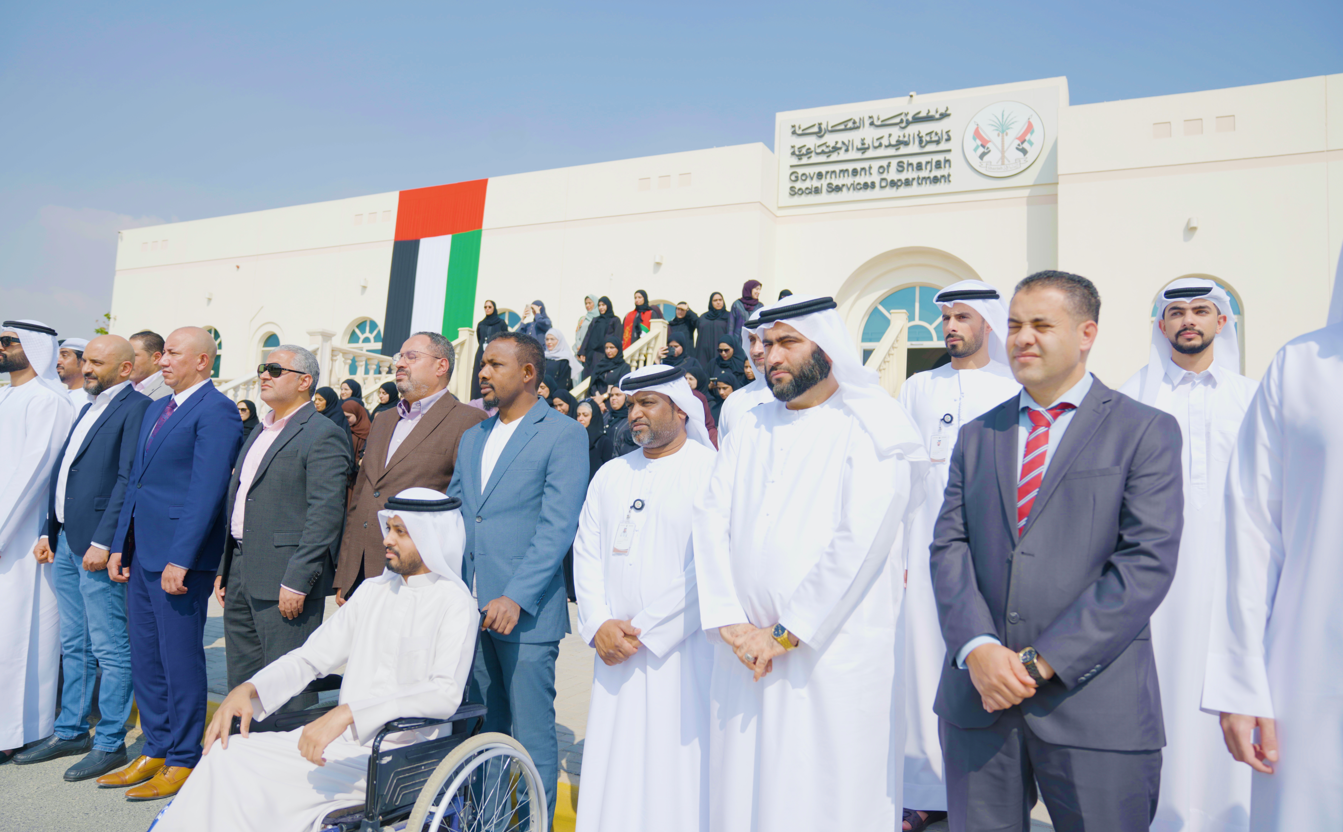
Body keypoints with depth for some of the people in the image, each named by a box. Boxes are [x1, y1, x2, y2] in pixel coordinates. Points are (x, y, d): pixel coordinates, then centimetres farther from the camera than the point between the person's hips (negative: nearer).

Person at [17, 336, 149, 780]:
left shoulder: (136, 408, -11)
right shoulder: (89, 409, 19)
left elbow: (128, 480, -17)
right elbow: (61, 472, 21)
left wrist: (103, 542, -20)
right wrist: (48, 532, 15)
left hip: (98, 548, -9)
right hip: (66, 544, 9)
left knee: (110, 649, 0)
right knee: (73, 647, 17)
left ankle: (110, 743, 9)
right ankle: (71, 732, 29)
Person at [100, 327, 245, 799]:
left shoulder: (216, 412, -12)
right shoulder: (156, 410, 17)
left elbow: (206, 491, -18)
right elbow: (136, 480, 20)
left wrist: (180, 560, -21)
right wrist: (120, 545, 15)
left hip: (180, 556, -9)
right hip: (142, 554, 9)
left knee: (180, 659, 0)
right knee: (145, 659, 16)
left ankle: (183, 762, 14)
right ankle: (155, 751, 29)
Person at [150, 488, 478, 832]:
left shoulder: (454, 603, -9)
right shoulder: (373, 591, 14)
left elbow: (445, 693, -22)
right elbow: (309, 658, 16)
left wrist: (347, 713, -28)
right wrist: (247, 690, -1)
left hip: (393, 761, -7)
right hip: (344, 743, 7)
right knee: (226, 751, -11)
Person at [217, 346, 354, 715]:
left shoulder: (324, 436, -11)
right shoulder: (260, 432, 19)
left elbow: (325, 515, -18)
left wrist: (297, 582, -21)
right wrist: (223, 568, 18)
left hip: (285, 579, -9)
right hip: (240, 573, 9)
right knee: (242, 684, 17)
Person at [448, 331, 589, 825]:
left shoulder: (563, 434, -6)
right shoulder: (472, 438, 16)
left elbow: (558, 526, -14)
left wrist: (516, 598, -19)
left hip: (525, 612, -6)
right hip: (470, 609, 7)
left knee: (532, 738, 1)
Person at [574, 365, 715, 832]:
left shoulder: (711, 472, -6)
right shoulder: (611, 475, 12)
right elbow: (586, 554, 10)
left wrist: (644, 631, -12)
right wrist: (599, 625, -5)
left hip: (682, 651, -5)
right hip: (616, 653, 5)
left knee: (677, 771, 1)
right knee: (614, 772, 9)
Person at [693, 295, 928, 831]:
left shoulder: (872, 431, -6)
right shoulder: (751, 429, 11)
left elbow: (859, 542, -15)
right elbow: (711, 519, 2)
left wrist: (787, 634, -14)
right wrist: (729, 621, -9)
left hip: (834, 653, -4)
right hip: (746, 650, 5)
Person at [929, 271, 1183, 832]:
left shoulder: (1146, 432, 0)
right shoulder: (977, 436, 12)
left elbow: (1147, 562, -10)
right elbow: (948, 546, 4)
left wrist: (1042, 660, -14)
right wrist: (978, 649, -12)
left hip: (1094, 707, -3)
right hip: (978, 701, 4)